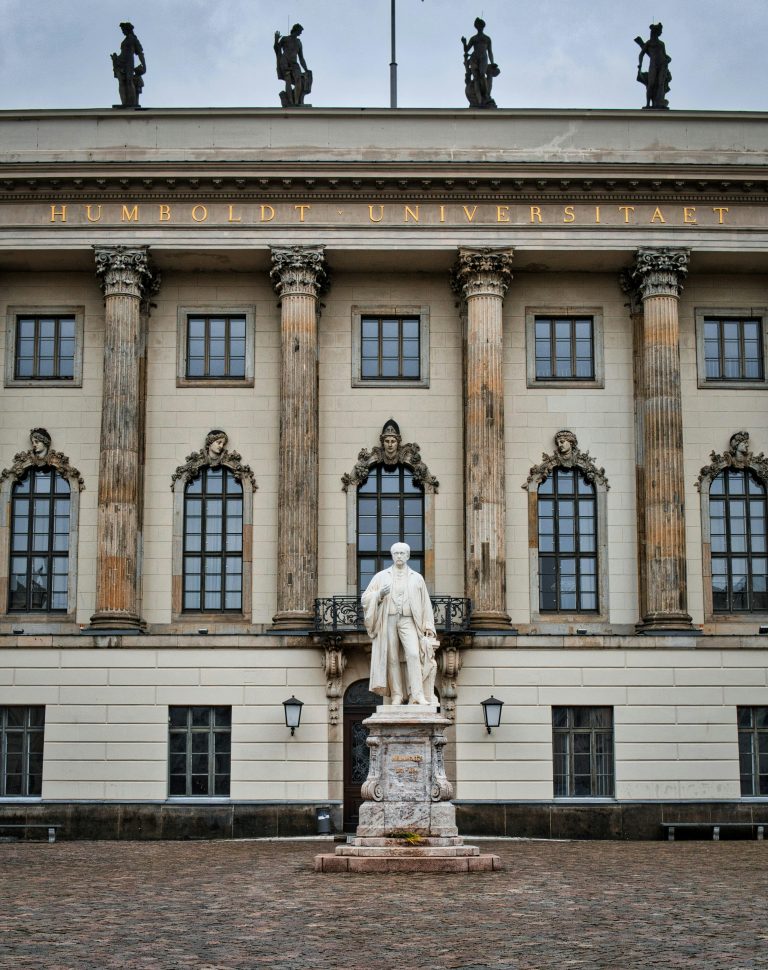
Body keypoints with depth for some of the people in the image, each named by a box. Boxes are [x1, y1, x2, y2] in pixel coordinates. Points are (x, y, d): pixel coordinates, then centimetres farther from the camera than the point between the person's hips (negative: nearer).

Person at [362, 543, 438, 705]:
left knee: (413, 654, -18)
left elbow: (425, 604, 14)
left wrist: (428, 625, 5)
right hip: (388, 620, 1)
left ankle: (417, 695, -21)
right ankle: (396, 695, 1)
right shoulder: (381, 576, 14)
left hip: (408, 620, -1)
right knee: (392, 659, -3)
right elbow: (366, 598, 10)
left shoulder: (417, 578, 15)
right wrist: (379, 594, -10)